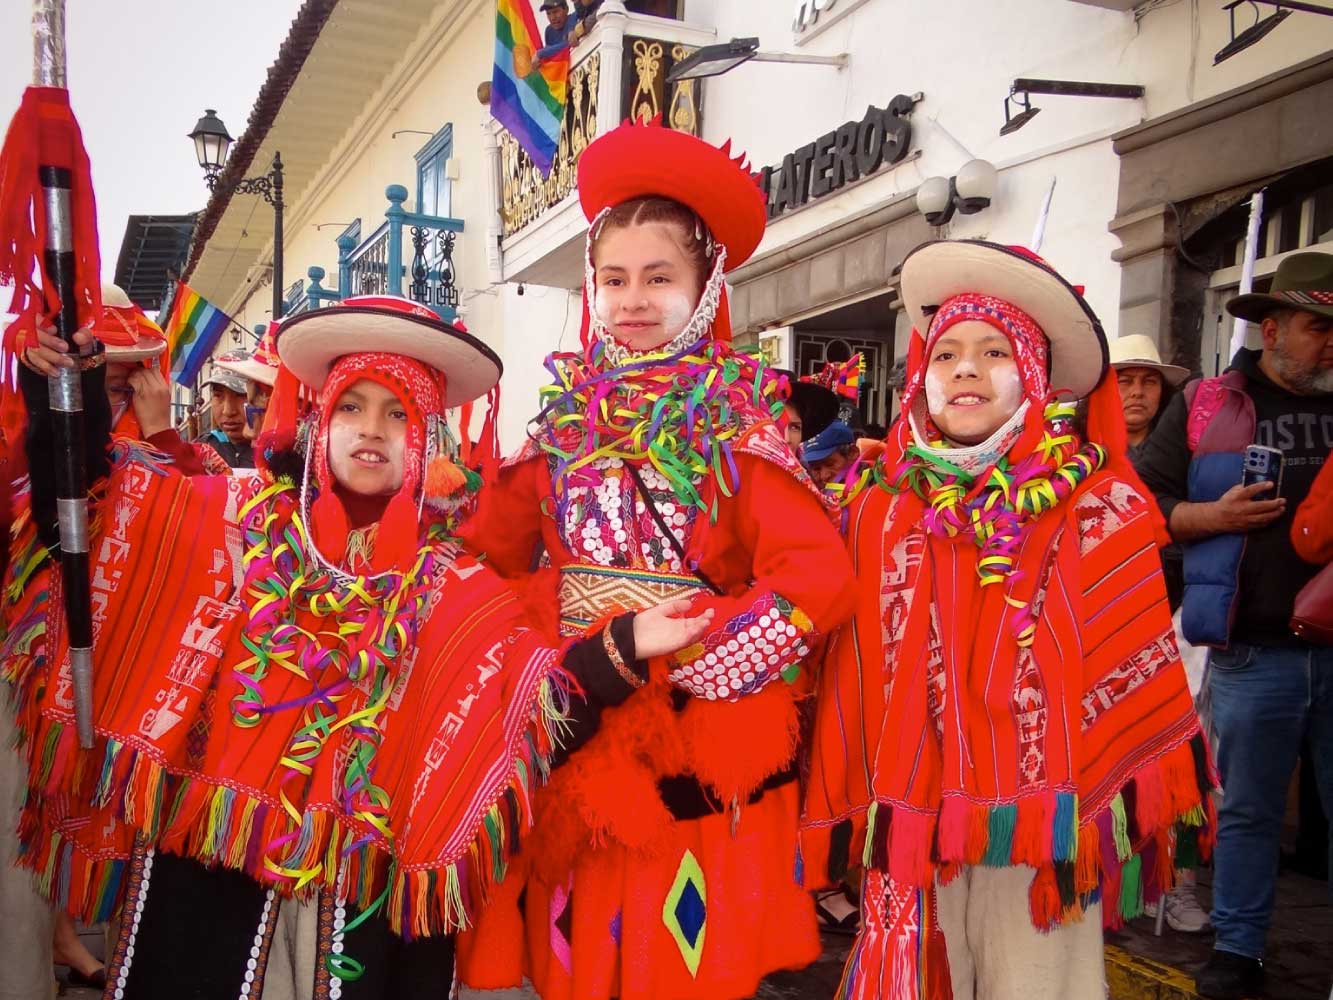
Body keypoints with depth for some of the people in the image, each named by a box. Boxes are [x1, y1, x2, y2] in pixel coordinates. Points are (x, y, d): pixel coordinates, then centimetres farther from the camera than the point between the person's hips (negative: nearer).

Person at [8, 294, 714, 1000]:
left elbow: (529, 698, -13)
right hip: (199, 860, 1)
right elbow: (86, 509, 7)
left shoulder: (451, 589, -3)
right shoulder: (239, 518, 1)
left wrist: (617, 651, -28)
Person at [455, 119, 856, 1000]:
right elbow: (484, 555, 4)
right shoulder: (565, 423, 6)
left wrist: (681, 641, -19)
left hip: (699, 740, -3)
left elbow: (820, 578, -16)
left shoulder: (734, 429, -6)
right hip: (573, 731, 4)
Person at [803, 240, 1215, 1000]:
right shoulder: (882, 513, 2)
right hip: (911, 830, 2)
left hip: (1040, 828, -2)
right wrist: (843, 818, 4)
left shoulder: (1103, 510, -4)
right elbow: (854, 683, 4)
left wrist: (1139, 814, -4)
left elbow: (1138, 675, -2)